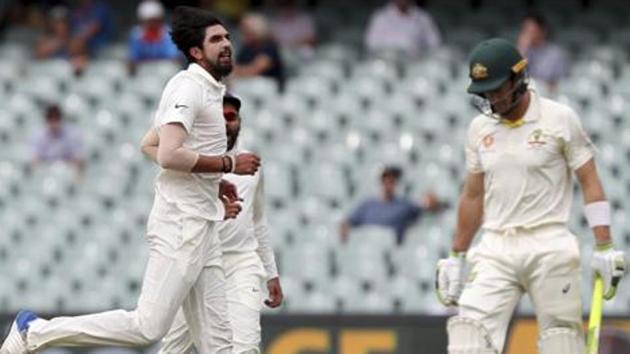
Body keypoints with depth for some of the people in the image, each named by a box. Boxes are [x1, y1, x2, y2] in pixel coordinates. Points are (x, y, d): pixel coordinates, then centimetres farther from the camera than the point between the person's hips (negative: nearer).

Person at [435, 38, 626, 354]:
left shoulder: (559, 119, -2)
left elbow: (590, 183, -2)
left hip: (549, 247, -4)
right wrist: (456, 257, 18)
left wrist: (604, 249, -8)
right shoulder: (479, 128, 11)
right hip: (495, 250, 4)